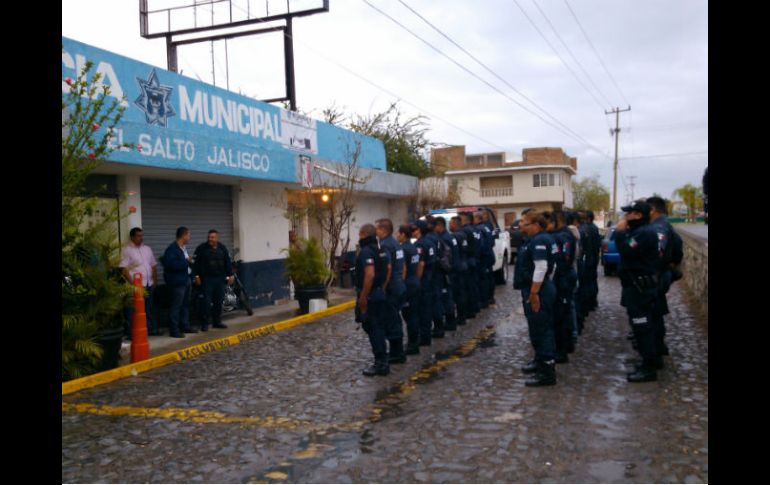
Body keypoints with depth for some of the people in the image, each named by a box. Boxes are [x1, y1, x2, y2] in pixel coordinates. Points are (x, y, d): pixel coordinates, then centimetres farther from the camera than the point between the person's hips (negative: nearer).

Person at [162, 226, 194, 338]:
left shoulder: (184, 248, 14)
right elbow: (169, 264, -27)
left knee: (186, 305, 14)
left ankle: (185, 326, 24)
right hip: (178, 281, -9)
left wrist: (190, 261, 3)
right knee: (176, 306, -7)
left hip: (186, 279, 9)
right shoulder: (172, 249, -15)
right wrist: (186, 262, -24)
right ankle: (174, 330, -3)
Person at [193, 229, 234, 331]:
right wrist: (196, 276, -8)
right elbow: (196, 262, -3)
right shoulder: (202, 248, -3)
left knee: (219, 301, 7)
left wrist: (230, 275, 8)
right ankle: (205, 323, 1)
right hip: (207, 279, -4)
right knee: (207, 301, -6)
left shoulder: (222, 248, 8)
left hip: (220, 278, 4)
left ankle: (217, 321, 17)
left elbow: (228, 262, 12)